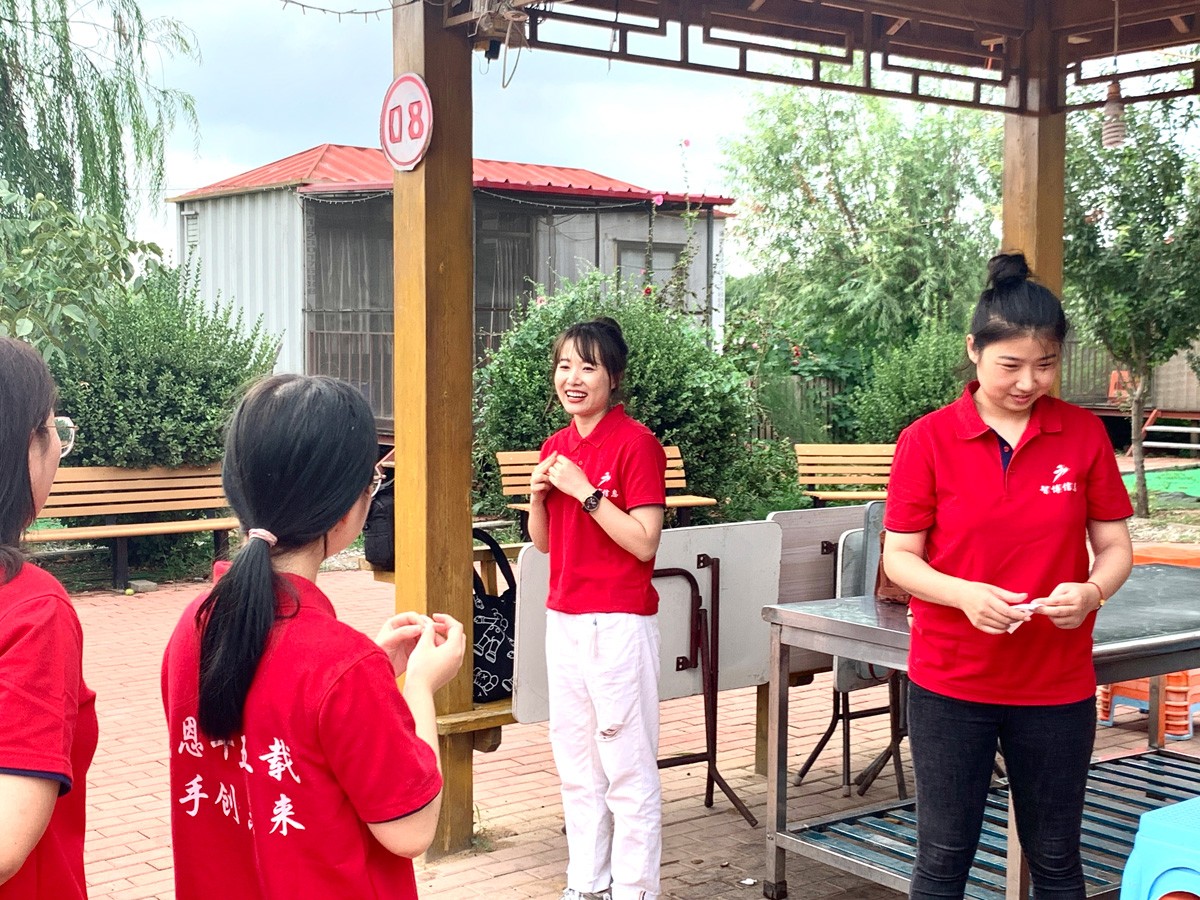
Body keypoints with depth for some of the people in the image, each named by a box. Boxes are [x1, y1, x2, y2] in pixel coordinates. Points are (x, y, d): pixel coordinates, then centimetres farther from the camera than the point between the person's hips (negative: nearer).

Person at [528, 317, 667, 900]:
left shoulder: (636, 443, -11)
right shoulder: (556, 446, 11)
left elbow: (644, 543, -16)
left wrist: (583, 490, -19)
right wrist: (538, 495, -3)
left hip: (619, 623, -7)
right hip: (564, 618, 8)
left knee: (627, 766, -2)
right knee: (574, 759, 13)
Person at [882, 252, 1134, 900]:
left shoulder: (1084, 435, -1)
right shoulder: (927, 440, -6)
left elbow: (1115, 546, 5)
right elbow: (898, 557, -3)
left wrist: (1092, 591, -18)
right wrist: (964, 594, -22)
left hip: (1058, 685, 2)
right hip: (950, 682, -1)